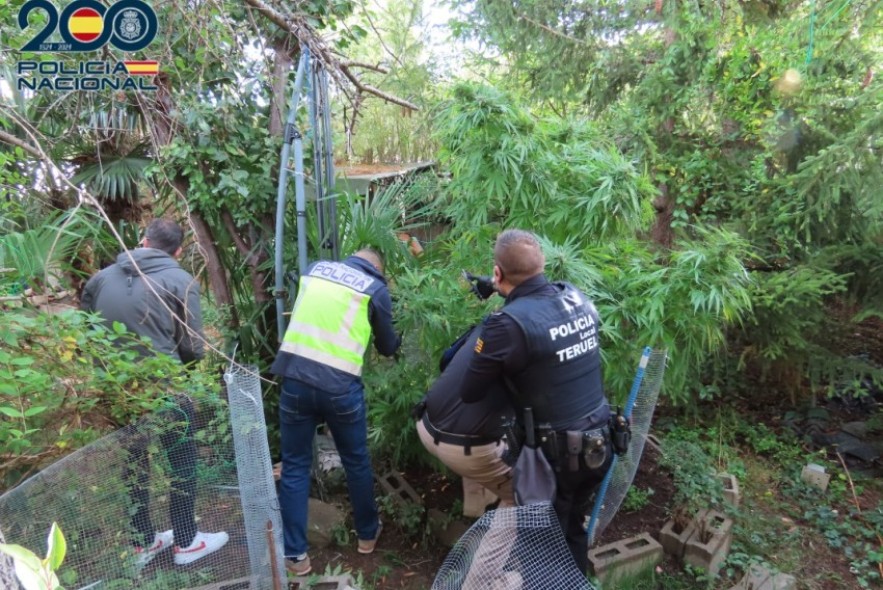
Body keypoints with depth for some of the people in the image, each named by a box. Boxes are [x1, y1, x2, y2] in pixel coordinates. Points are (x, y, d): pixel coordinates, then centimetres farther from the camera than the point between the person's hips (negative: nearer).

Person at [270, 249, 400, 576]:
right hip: (339, 386, -2)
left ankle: (295, 554, 24)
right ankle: (368, 534, 38)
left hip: (295, 378, 3)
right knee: (356, 461, 18)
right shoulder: (376, 288, 5)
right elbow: (387, 346, 14)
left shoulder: (316, 267, 14)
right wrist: (395, 340, 36)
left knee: (295, 466, 15)